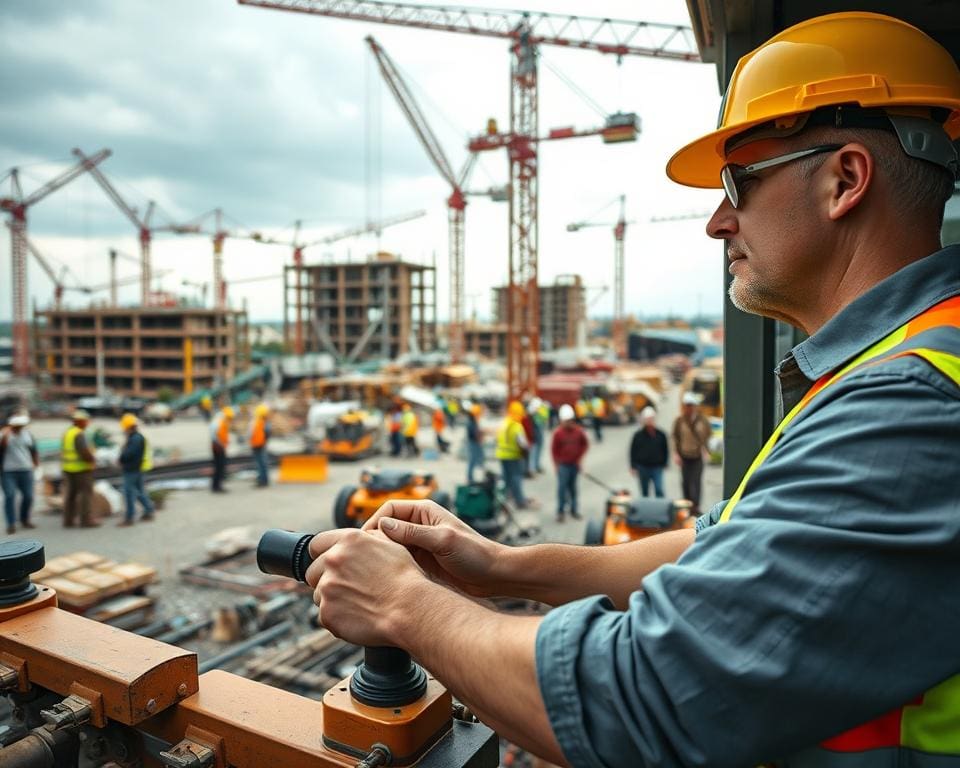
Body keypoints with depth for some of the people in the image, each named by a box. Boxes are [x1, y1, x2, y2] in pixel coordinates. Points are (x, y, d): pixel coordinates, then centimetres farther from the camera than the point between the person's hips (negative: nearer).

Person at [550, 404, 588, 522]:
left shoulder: (579, 431, -4)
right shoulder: (558, 433, -11)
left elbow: (585, 444, 10)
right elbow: (554, 449, -5)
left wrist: (579, 457, 4)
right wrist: (557, 464, -4)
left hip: (575, 464, 3)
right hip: (563, 464, -3)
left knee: (573, 487, 11)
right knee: (562, 487, -6)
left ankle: (573, 510, 20)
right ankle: (560, 511, 1)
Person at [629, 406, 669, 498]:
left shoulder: (660, 435, -1)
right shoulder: (638, 435, -4)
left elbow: (665, 450, 9)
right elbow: (633, 451, 0)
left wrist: (664, 463, 8)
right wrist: (633, 466, -2)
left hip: (657, 467, 0)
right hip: (643, 467, 0)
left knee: (659, 490, -10)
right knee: (644, 492, 13)